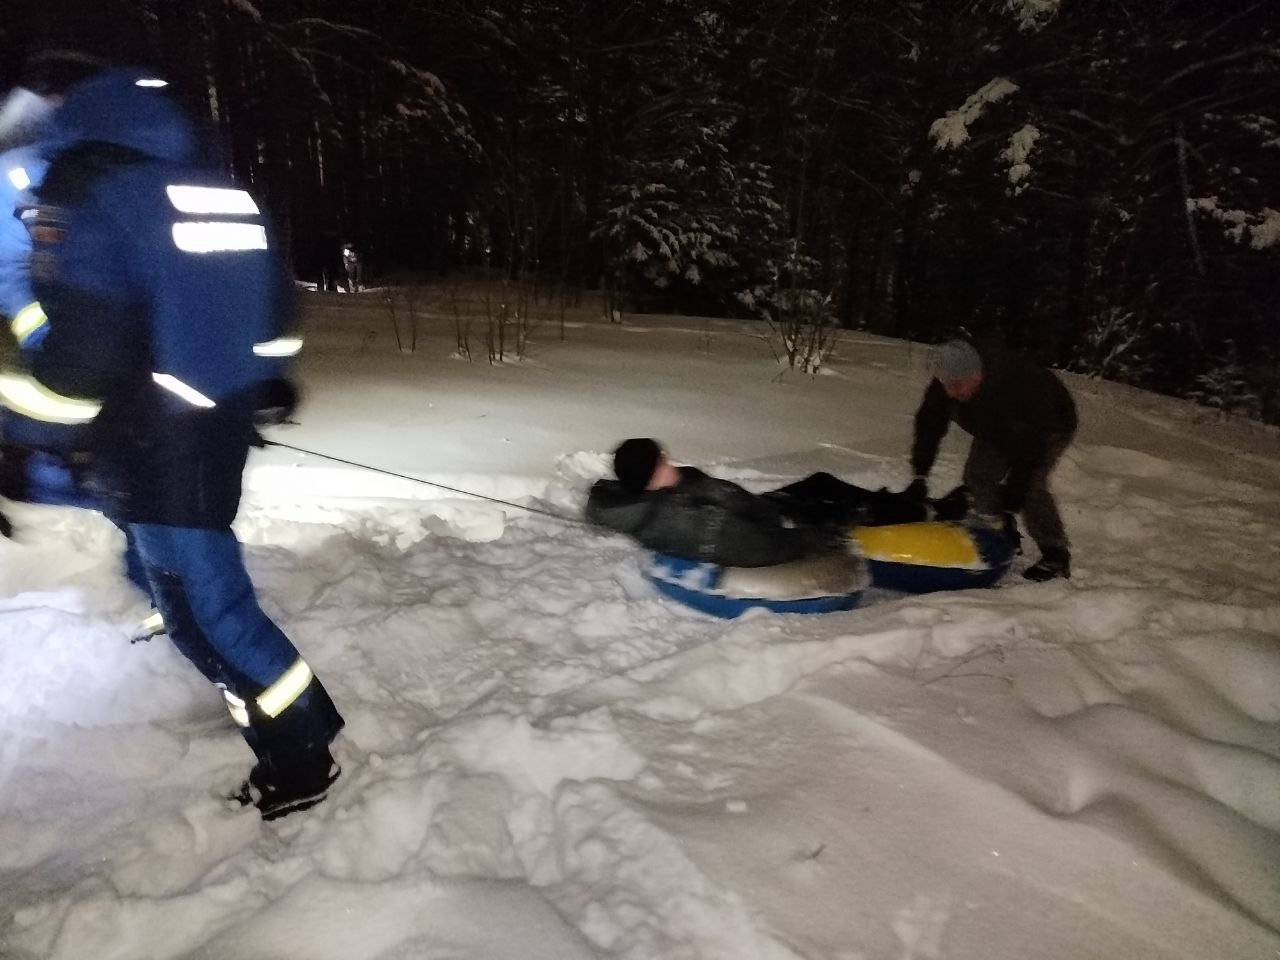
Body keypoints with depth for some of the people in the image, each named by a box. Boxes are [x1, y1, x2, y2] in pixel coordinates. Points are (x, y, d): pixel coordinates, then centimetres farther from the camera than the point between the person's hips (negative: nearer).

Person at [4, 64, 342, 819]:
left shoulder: (89, 202, -14)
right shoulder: (232, 199, 7)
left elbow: (82, 353, -20)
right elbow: (275, 315, 14)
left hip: (158, 442, -8)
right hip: (226, 423, 8)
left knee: (205, 602, 0)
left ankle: (300, 754, 9)